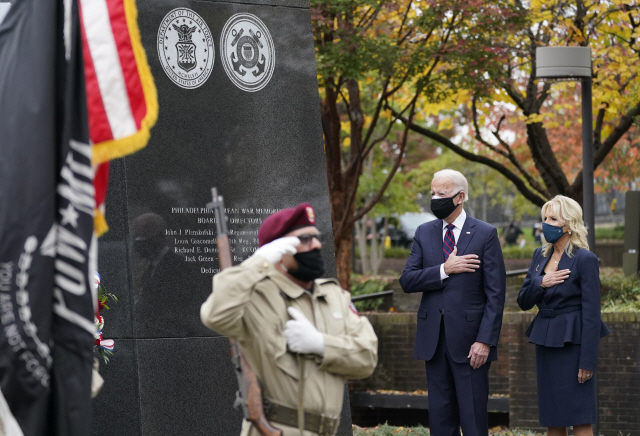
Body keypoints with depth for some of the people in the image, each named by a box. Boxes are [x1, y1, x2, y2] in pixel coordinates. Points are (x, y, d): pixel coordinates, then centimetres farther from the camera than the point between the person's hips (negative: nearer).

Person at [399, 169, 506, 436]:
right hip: (434, 339, 4)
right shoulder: (424, 233, 10)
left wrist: (485, 340, -13)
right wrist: (444, 270, -13)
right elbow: (407, 281, 1)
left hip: (469, 339, -4)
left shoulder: (485, 234, -2)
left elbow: (495, 294, -5)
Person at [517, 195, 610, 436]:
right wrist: (540, 283, -10)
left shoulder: (585, 259, -10)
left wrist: (587, 361, -16)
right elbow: (523, 302, 11)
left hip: (572, 342, -7)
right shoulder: (540, 255, 10)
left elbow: (592, 314, -12)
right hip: (545, 341, 7)